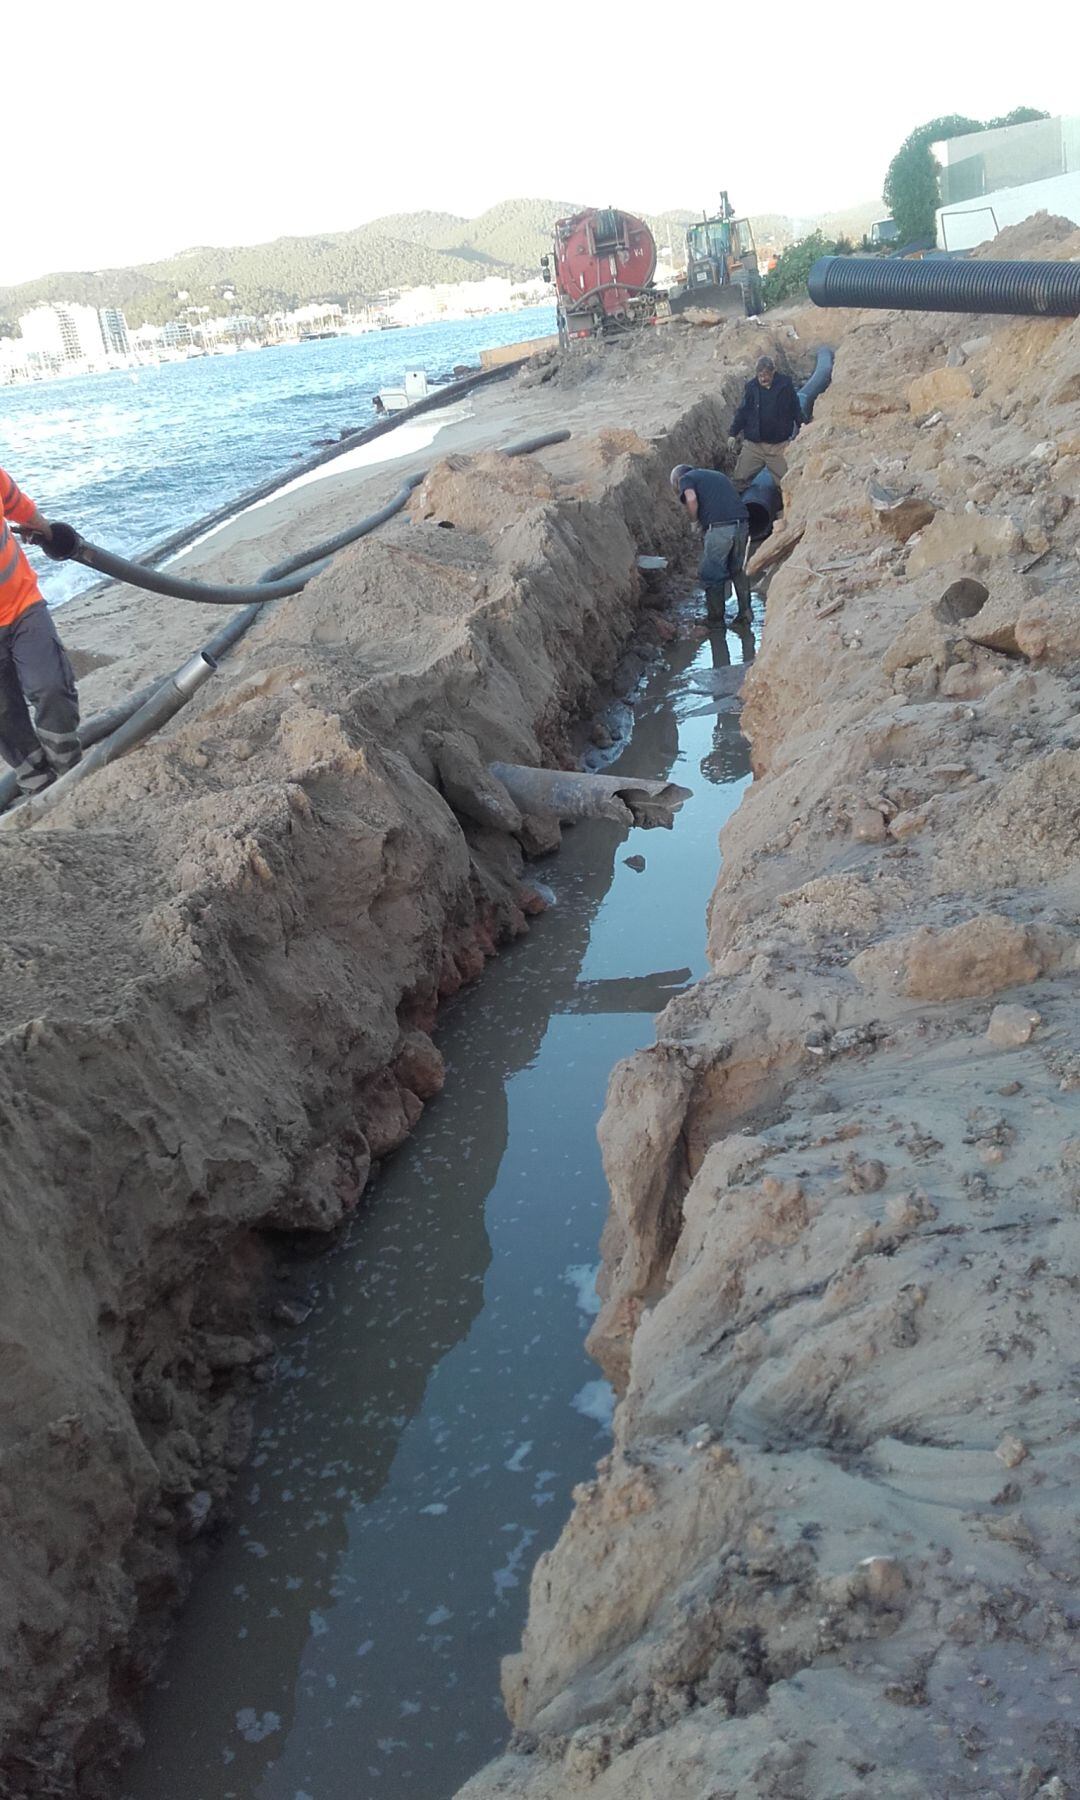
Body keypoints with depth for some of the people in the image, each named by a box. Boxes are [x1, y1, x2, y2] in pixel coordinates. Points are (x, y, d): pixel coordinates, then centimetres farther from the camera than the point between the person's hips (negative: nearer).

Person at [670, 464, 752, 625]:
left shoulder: (686, 479, 11)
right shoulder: (717, 474, 31)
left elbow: (691, 499, -10)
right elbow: (736, 495, 23)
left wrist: (695, 521, 5)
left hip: (719, 527, -6)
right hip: (742, 523, 6)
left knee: (712, 575, 8)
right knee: (739, 570, 20)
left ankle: (716, 619, 15)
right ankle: (745, 613, 22)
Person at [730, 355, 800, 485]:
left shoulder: (785, 385, -2)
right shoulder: (752, 386, 1)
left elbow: (796, 411, 4)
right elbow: (742, 412, 6)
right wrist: (733, 433, 2)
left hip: (778, 446, -1)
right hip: (753, 444, 1)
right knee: (739, 480, -1)